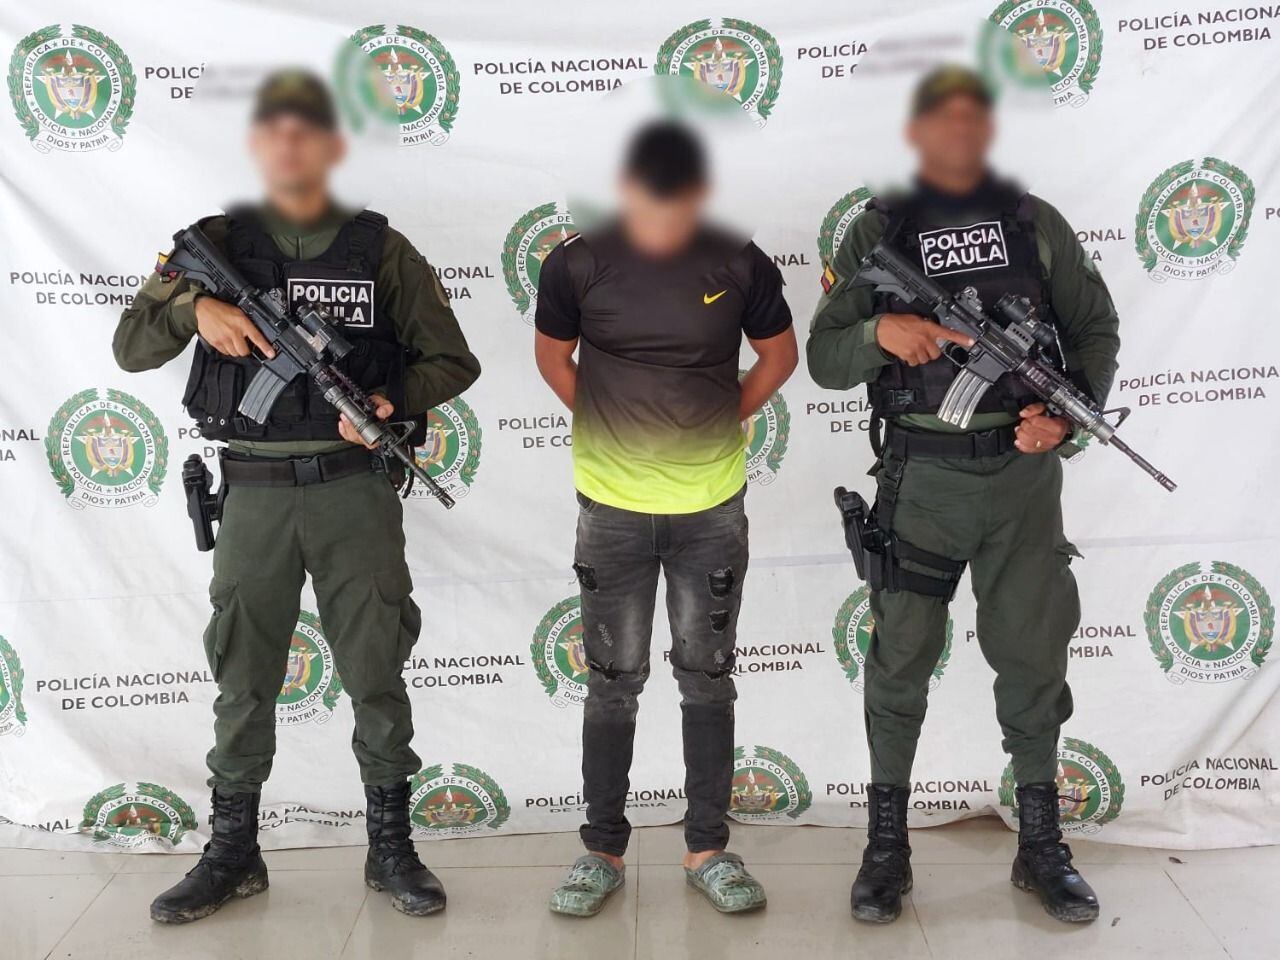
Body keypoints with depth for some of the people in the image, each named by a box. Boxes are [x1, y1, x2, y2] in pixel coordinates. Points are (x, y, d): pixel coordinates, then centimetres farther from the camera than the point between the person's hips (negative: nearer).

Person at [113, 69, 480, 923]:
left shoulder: (382, 250, 2)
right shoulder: (217, 244, 6)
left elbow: (452, 361, 3)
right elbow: (130, 348, 3)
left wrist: (391, 400, -16)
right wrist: (192, 306, -16)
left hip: (355, 490, -1)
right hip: (254, 494, 2)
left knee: (376, 671, 5)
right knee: (243, 678, 9)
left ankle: (392, 849, 20)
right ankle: (234, 854, 25)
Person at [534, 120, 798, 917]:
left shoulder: (741, 265, -6)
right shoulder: (578, 264, -6)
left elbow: (780, 355, 9)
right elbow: (551, 354, 9)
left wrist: (726, 420, 1)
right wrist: (607, 427, 2)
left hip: (713, 507, 1)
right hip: (612, 507, 0)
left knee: (708, 677, 10)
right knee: (614, 682, 8)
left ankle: (708, 848, 24)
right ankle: (604, 850, 22)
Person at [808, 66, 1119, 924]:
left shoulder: (1036, 222, 8)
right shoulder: (877, 232, 2)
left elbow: (1097, 327, 10)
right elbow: (823, 360, -1)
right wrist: (881, 330, -21)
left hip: (1024, 470, 2)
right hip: (921, 477, -1)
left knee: (1034, 654, 9)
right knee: (901, 657, 4)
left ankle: (1041, 846, 25)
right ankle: (887, 847, 19)